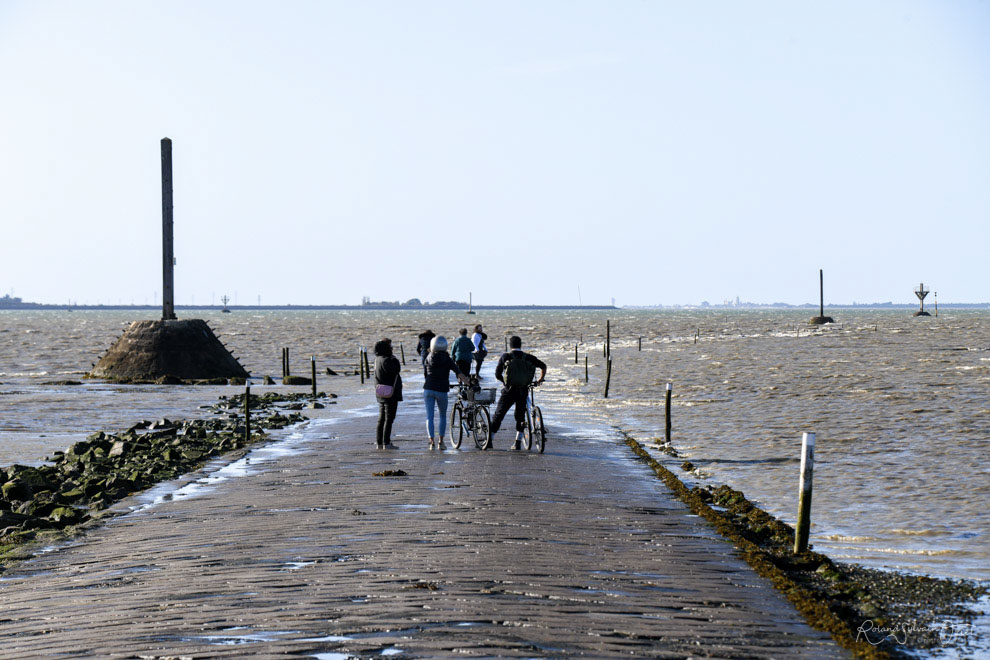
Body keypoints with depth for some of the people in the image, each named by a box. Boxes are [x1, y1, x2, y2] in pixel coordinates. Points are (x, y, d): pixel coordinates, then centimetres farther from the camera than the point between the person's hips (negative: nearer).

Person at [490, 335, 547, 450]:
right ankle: (518, 442, 13)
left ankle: (489, 440, 5)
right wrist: (541, 379, 32)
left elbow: (497, 375, 1)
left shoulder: (505, 357, -4)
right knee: (520, 417, 17)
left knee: (498, 415, 8)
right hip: (523, 391, 2)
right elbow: (543, 366, 14)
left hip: (509, 390, -2)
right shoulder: (528, 358, 2)